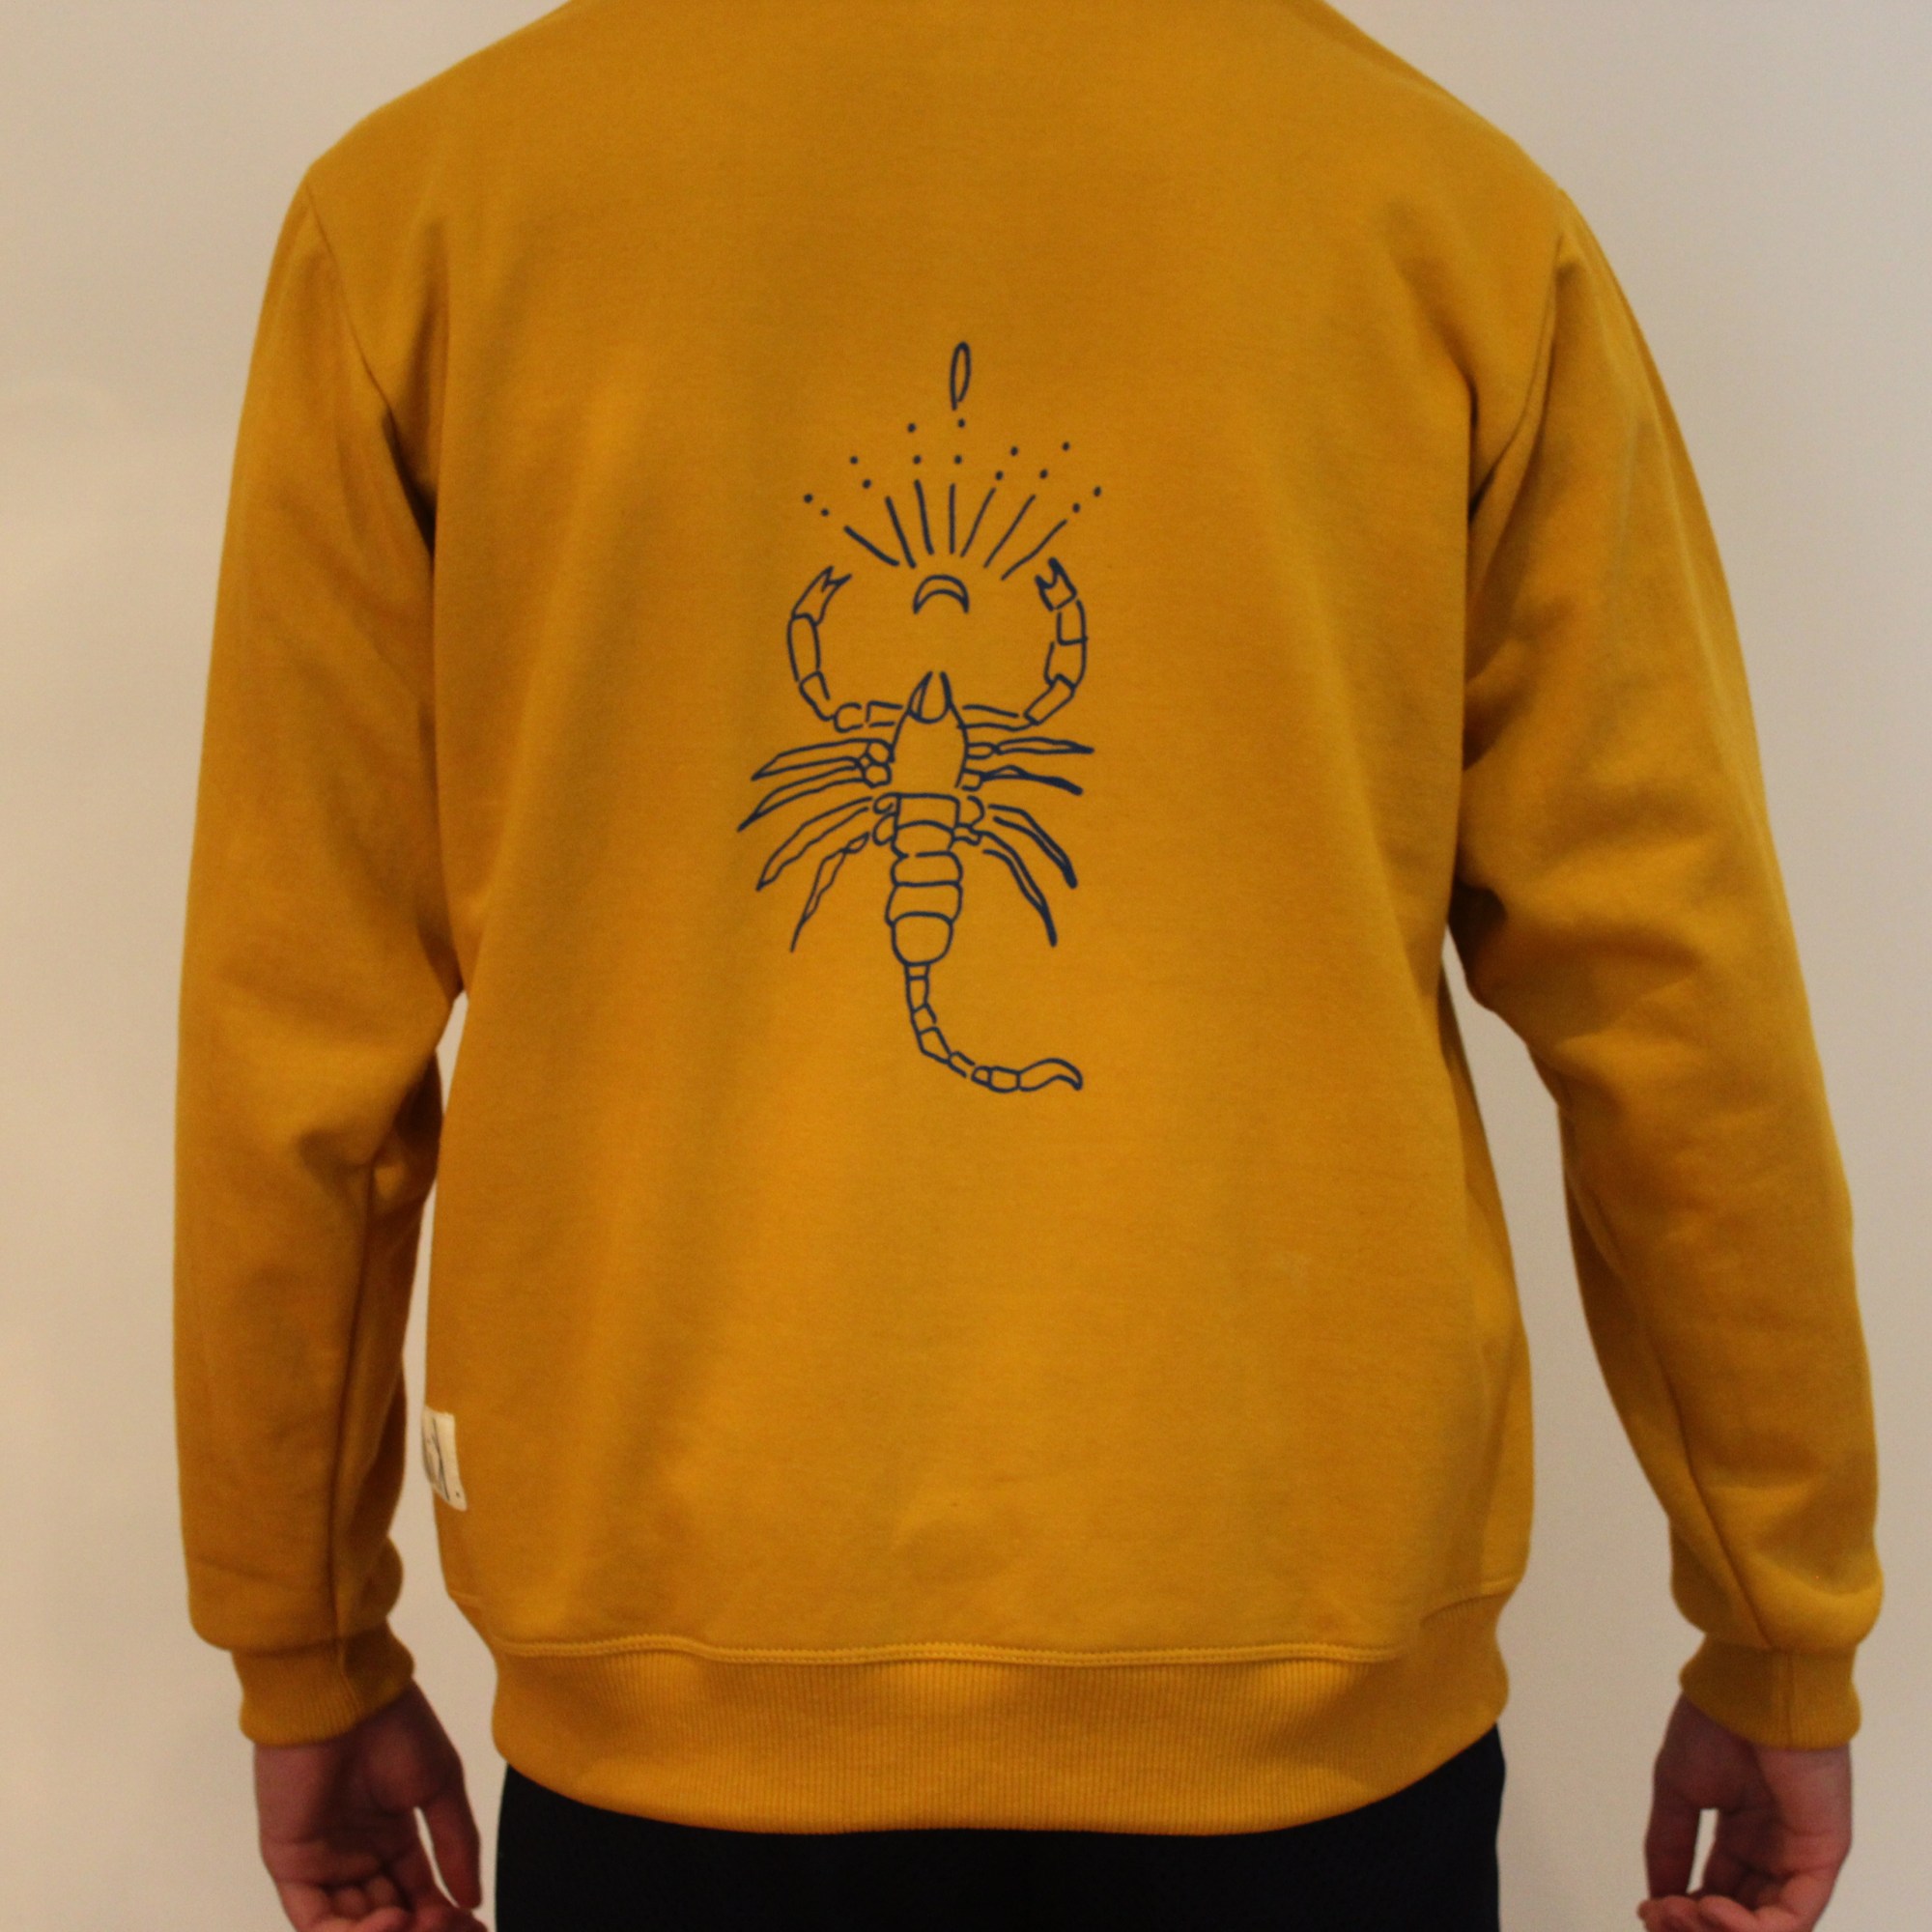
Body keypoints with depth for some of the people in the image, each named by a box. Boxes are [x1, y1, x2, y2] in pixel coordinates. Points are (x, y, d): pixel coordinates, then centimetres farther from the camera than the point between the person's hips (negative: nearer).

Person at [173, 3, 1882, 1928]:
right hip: (1306, 1684, 0)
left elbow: (295, 1032, -1)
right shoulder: (1456, 205, -1)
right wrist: (1784, 1647, 9)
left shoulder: (417, 200, 0)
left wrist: (307, 1647, 11)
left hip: (685, 1672, 1)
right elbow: (1678, 1011, -3)